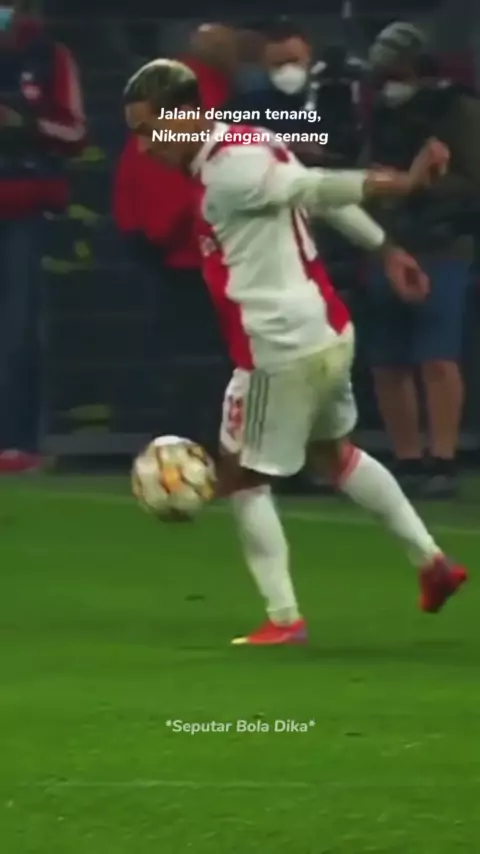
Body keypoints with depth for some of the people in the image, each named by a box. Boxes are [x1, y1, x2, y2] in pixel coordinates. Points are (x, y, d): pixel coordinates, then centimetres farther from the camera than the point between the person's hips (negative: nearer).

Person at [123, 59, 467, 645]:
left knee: (241, 478, 5)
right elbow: (328, 196, 13)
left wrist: (403, 184, -26)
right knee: (333, 451, 28)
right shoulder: (248, 145, 7)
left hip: (283, 349, -10)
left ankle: (283, 619, 7)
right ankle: (431, 562, 32)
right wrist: (387, 251, 19)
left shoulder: (225, 173, -22)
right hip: (327, 334, 10)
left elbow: (319, 189, -24)